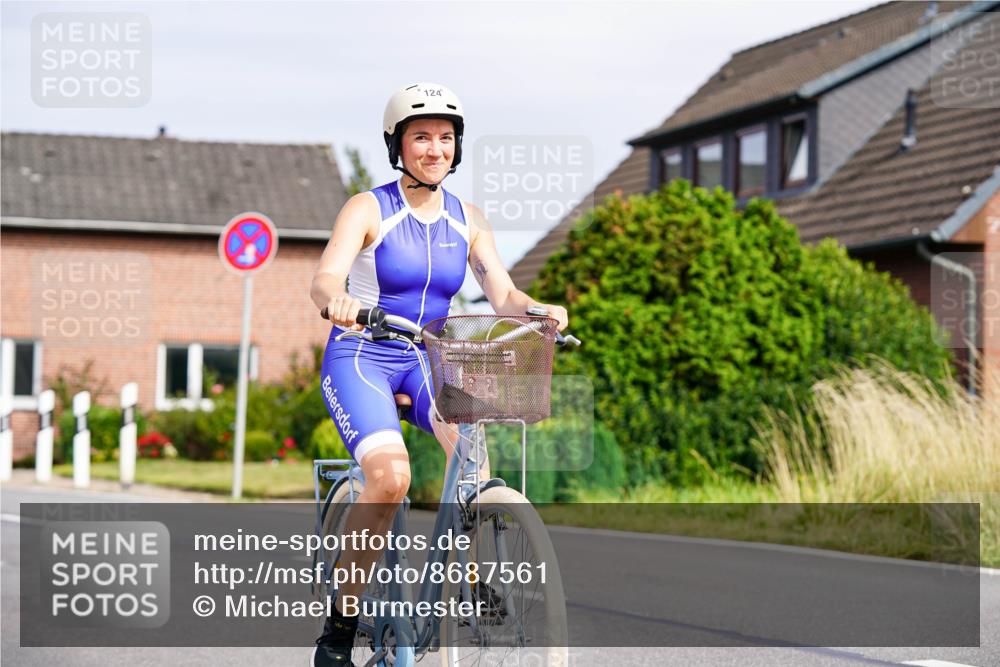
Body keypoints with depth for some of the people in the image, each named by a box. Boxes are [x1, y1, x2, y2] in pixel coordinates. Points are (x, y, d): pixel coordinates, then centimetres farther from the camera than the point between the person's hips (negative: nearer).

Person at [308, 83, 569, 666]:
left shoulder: (467, 221, 6)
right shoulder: (368, 209, -7)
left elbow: (503, 294, -4)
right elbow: (324, 279, -22)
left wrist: (537, 309, -27)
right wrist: (336, 299, -47)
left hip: (428, 362, 4)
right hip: (360, 360, -4)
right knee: (391, 477, -28)